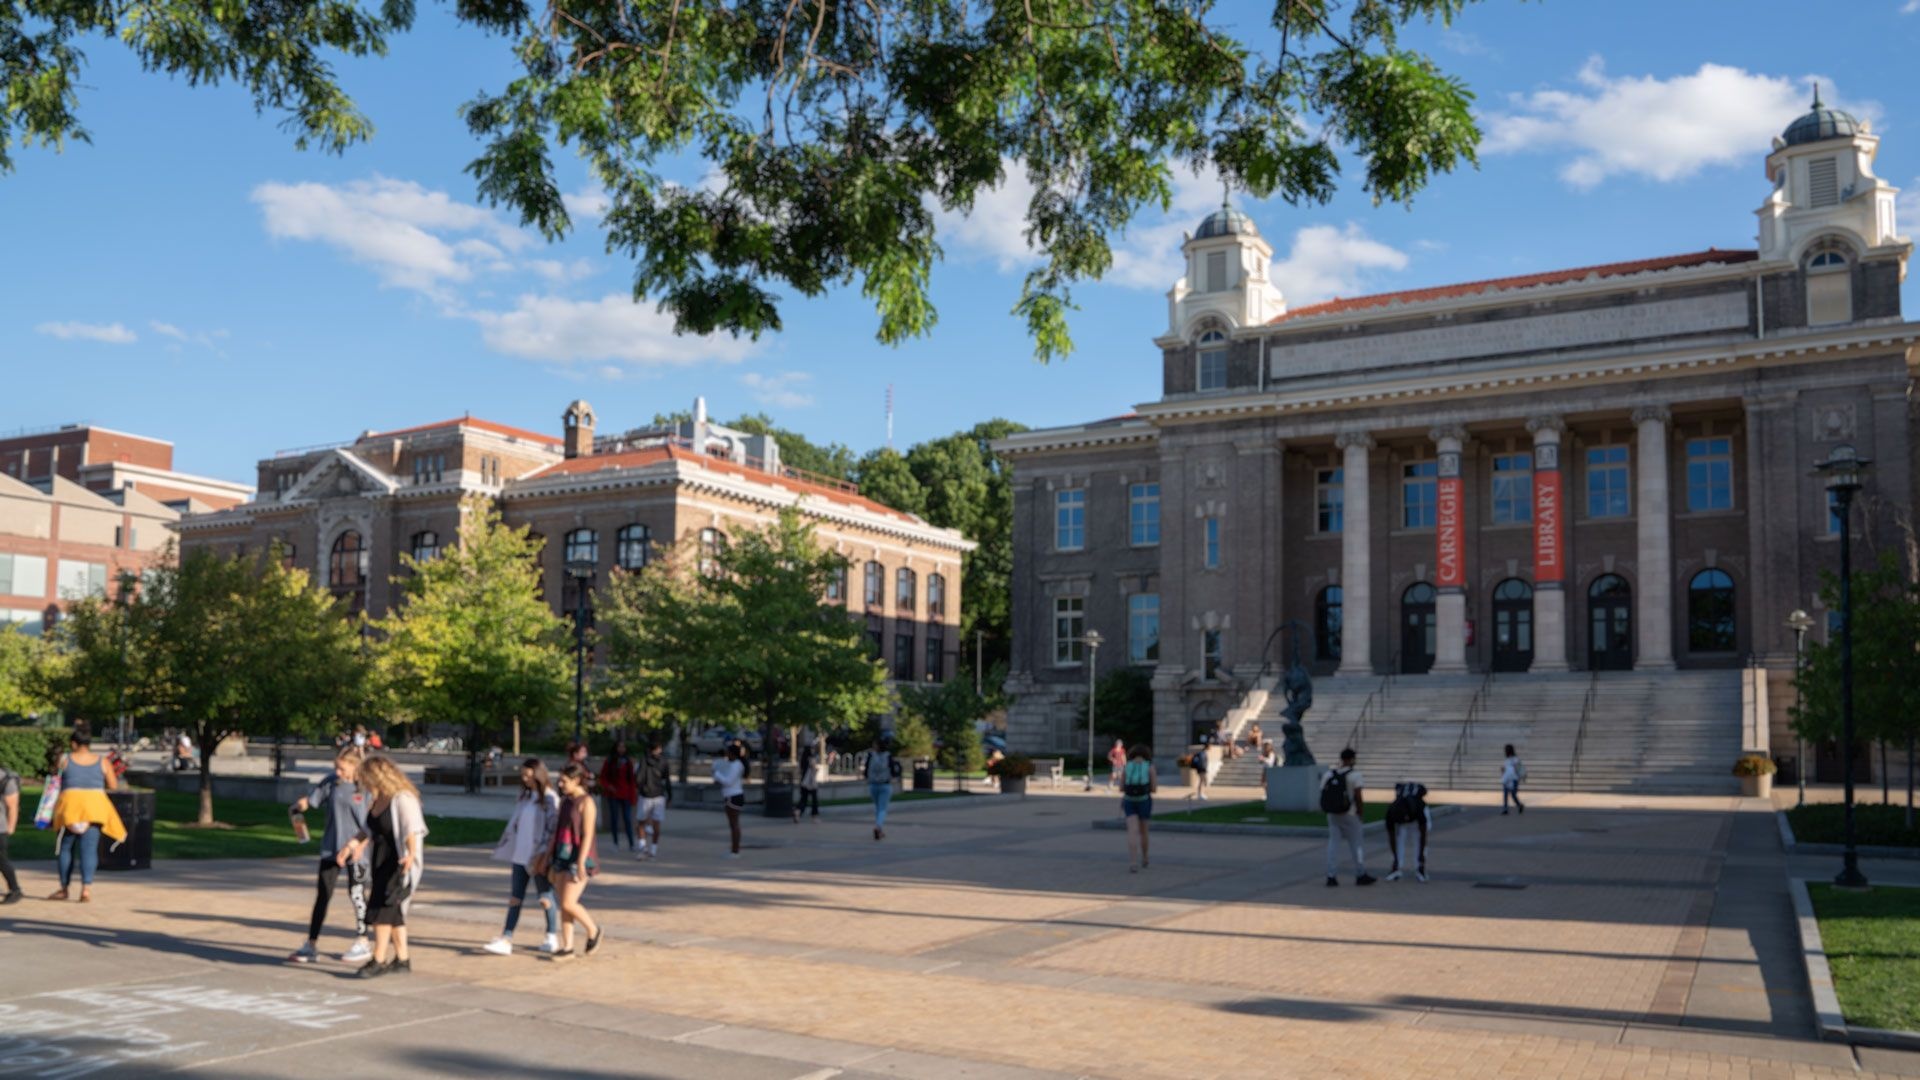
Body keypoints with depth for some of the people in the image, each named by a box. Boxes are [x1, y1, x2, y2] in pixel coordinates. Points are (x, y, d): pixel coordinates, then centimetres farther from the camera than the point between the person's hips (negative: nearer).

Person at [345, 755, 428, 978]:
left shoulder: (402, 798, -19)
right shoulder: (377, 799, 8)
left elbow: (413, 830, -29)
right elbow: (370, 828, 24)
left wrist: (411, 854, -44)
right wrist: (357, 844, 35)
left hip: (398, 863, -9)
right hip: (381, 861, 9)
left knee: (382, 909, -10)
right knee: (393, 912, 12)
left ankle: (379, 961, -2)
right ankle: (402, 960, 20)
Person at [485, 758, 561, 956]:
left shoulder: (549, 799, -12)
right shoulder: (525, 796, 10)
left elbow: (552, 830, -15)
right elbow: (515, 823, 15)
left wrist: (543, 857, -18)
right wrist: (504, 845, 12)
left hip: (537, 857, -7)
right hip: (520, 855, 7)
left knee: (544, 896, 5)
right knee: (515, 896, 3)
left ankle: (553, 937, 19)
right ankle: (506, 940, 1)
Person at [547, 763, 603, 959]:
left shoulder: (586, 802, -12)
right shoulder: (564, 801, 11)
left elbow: (587, 835, -16)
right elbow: (557, 830, 14)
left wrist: (581, 863, -21)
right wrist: (550, 860, 14)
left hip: (578, 857, -8)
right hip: (562, 856, 8)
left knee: (568, 903, -11)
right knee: (564, 905, 6)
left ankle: (593, 930, 12)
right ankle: (567, 948, 11)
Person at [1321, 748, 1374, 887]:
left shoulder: (1328, 774, 1)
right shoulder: (1354, 775, -12)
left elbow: (1323, 794, 2)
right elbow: (1358, 797, -14)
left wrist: (1329, 810, 13)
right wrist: (1362, 813, -1)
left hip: (1332, 815, 4)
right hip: (1349, 815, -4)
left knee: (1333, 844, 8)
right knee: (1356, 844, 10)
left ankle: (1330, 876, 6)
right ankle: (1360, 875, 19)